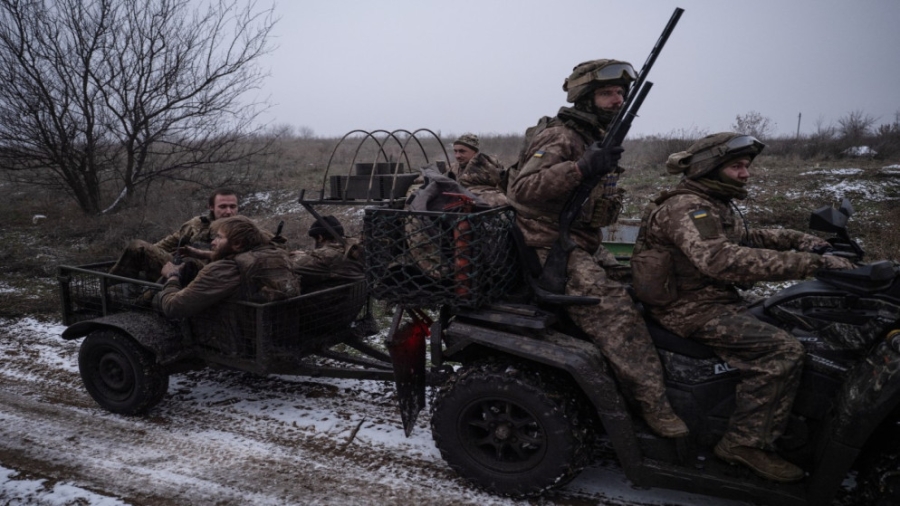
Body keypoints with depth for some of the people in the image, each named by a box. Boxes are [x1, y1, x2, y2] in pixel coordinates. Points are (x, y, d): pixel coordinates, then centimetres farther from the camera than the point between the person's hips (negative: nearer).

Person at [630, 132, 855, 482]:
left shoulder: (715, 204, 14)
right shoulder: (687, 208, -21)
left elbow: (747, 238, 25)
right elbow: (719, 259, -36)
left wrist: (797, 239, 6)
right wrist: (809, 263, -38)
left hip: (718, 301, 11)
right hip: (694, 312, -11)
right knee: (783, 351, -21)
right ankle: (746, 443, -13)